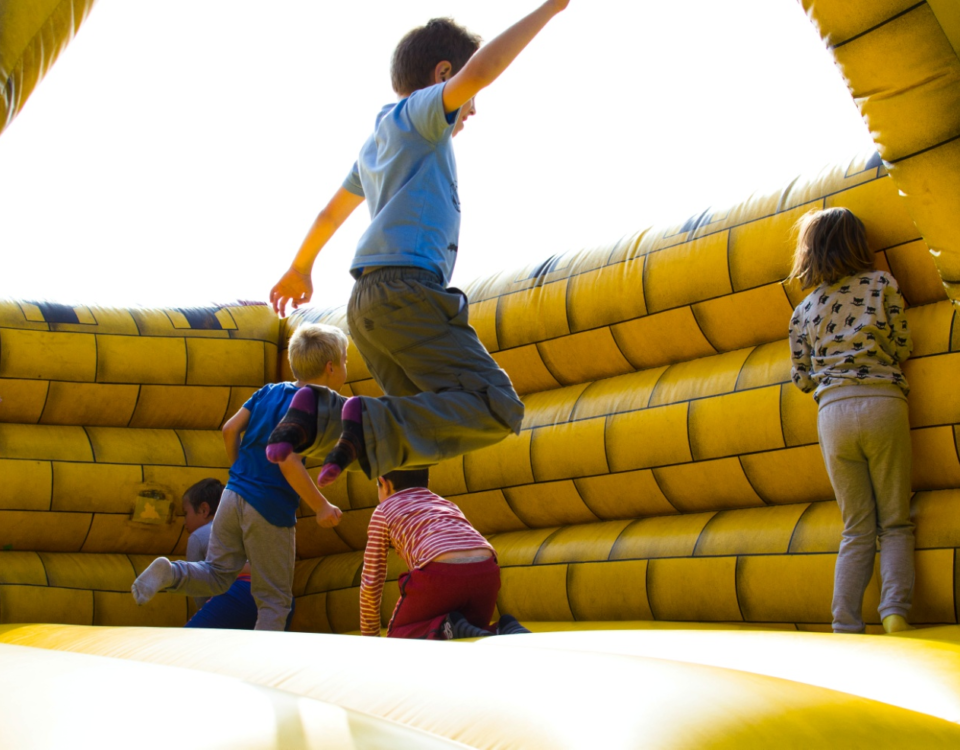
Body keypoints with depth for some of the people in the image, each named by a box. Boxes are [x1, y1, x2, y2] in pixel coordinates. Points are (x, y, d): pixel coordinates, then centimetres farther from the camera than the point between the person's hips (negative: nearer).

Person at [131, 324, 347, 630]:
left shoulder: (269, 391, 10)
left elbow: (230, 429, 9)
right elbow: (288, 462, -23)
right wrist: (321, 507, -16)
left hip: (234, 496, 6)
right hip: (270, 511, -6)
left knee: (217, 575, 17)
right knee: (274, 599, 7)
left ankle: (169, 572, -9)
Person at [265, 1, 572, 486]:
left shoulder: (375, 144, 30)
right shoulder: (416, 112, 4)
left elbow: (331, 212, 41)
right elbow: (480, 71, -15)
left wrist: (300, 268, 54)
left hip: (368, 301, 9)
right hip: (407, 289, -9)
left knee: (424, 422, 11)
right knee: (496, 411, -14)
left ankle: (319, 419, -3)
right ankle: (372, 427, -27)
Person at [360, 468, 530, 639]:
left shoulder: (384, 510, 23)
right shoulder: (448, 505, 36)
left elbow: (371, 580, 20)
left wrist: (369, 634, 32)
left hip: (440, 574, -5)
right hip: (485, 573, 5)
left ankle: (446, 629, -10)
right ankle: (508, 632, -2)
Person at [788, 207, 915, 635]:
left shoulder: (803, 311, 13)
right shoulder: (882, 283, 7)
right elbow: (901, 348, 7)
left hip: (833, 411, 2)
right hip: (883, 403, -2)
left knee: (858, 528, 9)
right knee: (894, 523, 6)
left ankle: (845, 626, 1)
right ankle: (895, 613, -12)